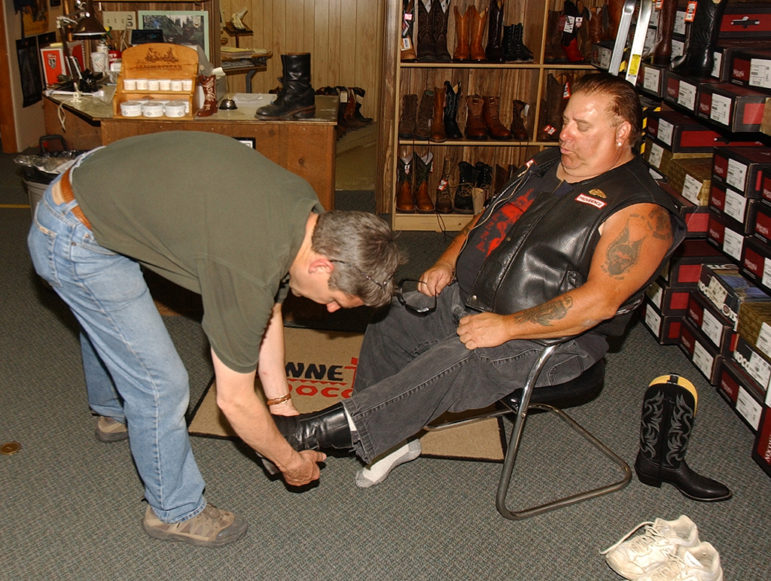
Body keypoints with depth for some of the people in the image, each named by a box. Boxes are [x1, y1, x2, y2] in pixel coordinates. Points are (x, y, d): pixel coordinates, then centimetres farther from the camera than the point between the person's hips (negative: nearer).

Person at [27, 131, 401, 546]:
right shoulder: (248, 271, -34)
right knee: (160, 384, -4)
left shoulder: (307, 210, -10)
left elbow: (268, 311, 5)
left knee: (105, 324, 35)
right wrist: (289, 461, -5)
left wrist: (280, 401, 11)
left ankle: (114, 412, 65)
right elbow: (234, 401, -21)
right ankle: (175, 511, 21)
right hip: (74, 242, -9)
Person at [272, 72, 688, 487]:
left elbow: (599, 302, -25)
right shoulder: (546, 164, 12)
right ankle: (390, 440, 12)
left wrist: (506, 327, -26)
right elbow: (486, 219, 21)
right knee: (388, 326, 0)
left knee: (451, 363, -31)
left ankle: (325, 430, -28)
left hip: (552, 337, -8)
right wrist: (446, 265, 3)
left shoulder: (639, 213, -15)